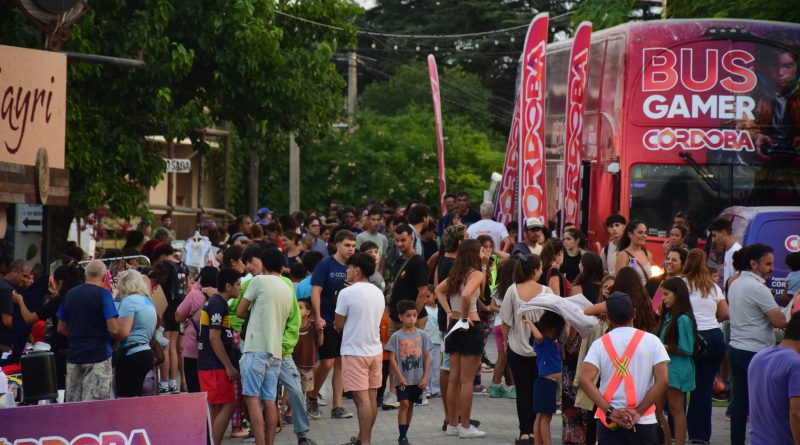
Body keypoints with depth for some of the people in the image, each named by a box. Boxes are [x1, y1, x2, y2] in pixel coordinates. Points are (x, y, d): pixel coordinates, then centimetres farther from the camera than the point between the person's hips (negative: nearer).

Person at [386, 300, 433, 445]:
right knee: (404, 404, -9)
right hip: (402, 378, -3)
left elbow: (427, 357, 3)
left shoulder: (422, 335, 2)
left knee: (410, 404, 10)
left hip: (418, 379, 3)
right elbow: (392, 359, -5)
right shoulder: (396, 337, -5)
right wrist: (399, 376, -13)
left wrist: (425, 377, -4)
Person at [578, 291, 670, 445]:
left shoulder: (599, 344, 0)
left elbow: (585, 380, -12)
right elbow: (662, 380, -10)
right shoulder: (651, 341, -1)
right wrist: (639, 412, -9)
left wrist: (610, 411, -12)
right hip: (643, 421, -1)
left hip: (609, 422, 1)